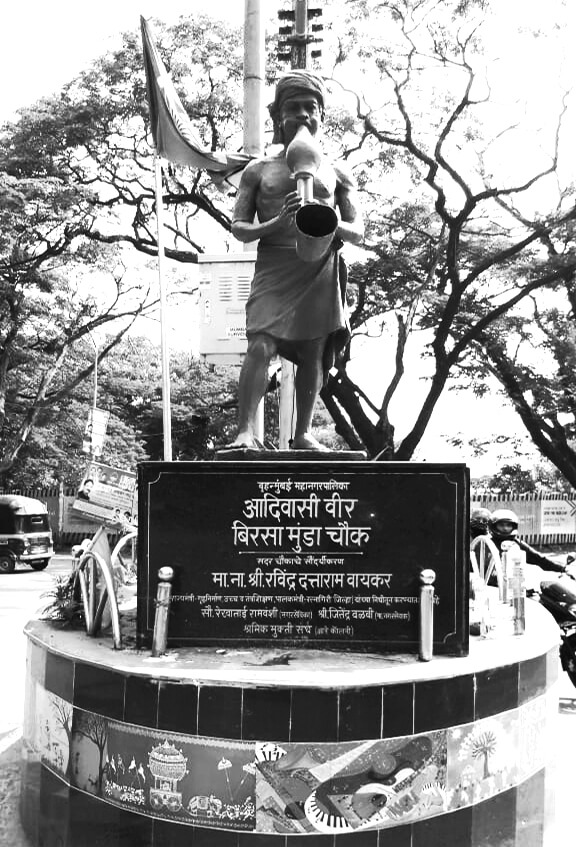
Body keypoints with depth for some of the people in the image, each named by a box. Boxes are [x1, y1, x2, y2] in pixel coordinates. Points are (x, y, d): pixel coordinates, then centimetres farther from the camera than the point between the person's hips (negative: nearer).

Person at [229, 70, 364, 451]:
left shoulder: (336, 173, 15)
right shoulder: (259, 169, 12)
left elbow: (358, 233, 9)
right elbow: (239, 228, 7)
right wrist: (277, 223, -13)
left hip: (321, 272, 2)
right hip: (274, 269, -1)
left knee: (313, 354, 3)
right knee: (261, 346, -18)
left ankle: (303, 434, 15)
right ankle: (246, 431, -19)